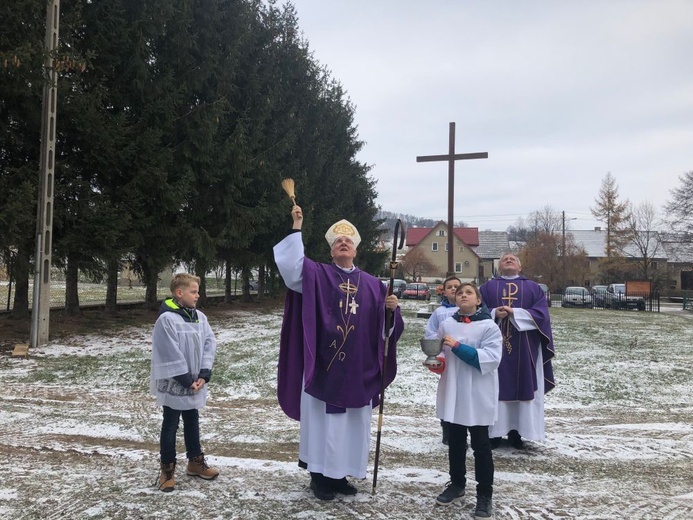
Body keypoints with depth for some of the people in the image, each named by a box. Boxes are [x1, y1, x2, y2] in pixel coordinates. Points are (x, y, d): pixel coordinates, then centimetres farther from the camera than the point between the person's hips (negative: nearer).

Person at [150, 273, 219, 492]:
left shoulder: (200, 317, 2)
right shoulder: (166, 319, -19)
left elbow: (209, 344, 0)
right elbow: (170, 355, -21)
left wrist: (204, 375, -11)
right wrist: (187, 380, -17)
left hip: (195, 382, 7)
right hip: (174, 384, -6)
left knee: (192, 422, 19)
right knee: (170, 425, 7)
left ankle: (195, 461, 34)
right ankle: (167, 468, 19)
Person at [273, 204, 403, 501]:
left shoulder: (372, 285, 10)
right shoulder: (317, 275, 2)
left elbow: (385, 327, 9)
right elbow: (290, 264, -18)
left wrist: (391, 309, -12)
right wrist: (297, 227, -20)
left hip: (357, 370, 4)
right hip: (323, 366, -3)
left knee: (353, 424, 11)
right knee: (323, 421, 4)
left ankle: (340, 474, 27)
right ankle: (320, 476, 20)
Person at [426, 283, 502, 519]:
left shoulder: (489, 326, -9)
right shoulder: (446, 325, 4)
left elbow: (491, 358, -19)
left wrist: (458, 347, -22)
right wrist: (438, 363, -8)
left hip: (478, 396, -4)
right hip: (453, 394, 4)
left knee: (481, 445, 5)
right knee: (455, 442, 17)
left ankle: (485, 494, 17)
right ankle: (457, 484, 34)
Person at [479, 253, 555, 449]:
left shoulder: (533, 288, 11)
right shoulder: (487, 287, 12)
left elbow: (541, 312, -3)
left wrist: (515, 313, -15)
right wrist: (494, 314, -16)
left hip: (524, 348, 0)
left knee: (522, 386, 1)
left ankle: (516, 431, 9)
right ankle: (495, 430, 6)